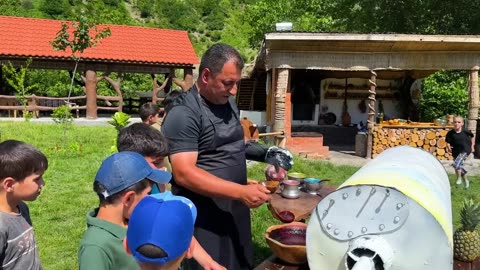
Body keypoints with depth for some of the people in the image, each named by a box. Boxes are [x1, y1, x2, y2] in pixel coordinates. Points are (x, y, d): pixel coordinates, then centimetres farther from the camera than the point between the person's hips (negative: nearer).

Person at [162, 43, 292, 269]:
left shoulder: (228, 102, 8)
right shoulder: (183, 114, -19)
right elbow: (184, 173, -25)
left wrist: (264, 153, 6)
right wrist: (241, 192, -28)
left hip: (236, 211, 8)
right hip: (204, 218, -8)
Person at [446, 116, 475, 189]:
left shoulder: (465, 131, -9)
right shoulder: (450, 133, -9)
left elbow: (472, 137, 10)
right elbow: (448, 142, -5)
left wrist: (472, 146, 11)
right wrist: (449, 147, -25)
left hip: (465, 151, -3)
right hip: (456, 152, 3)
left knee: (456, 163, -23)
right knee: (460, 166, 13)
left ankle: (459, 178, -1)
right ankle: (466, 180, 36)